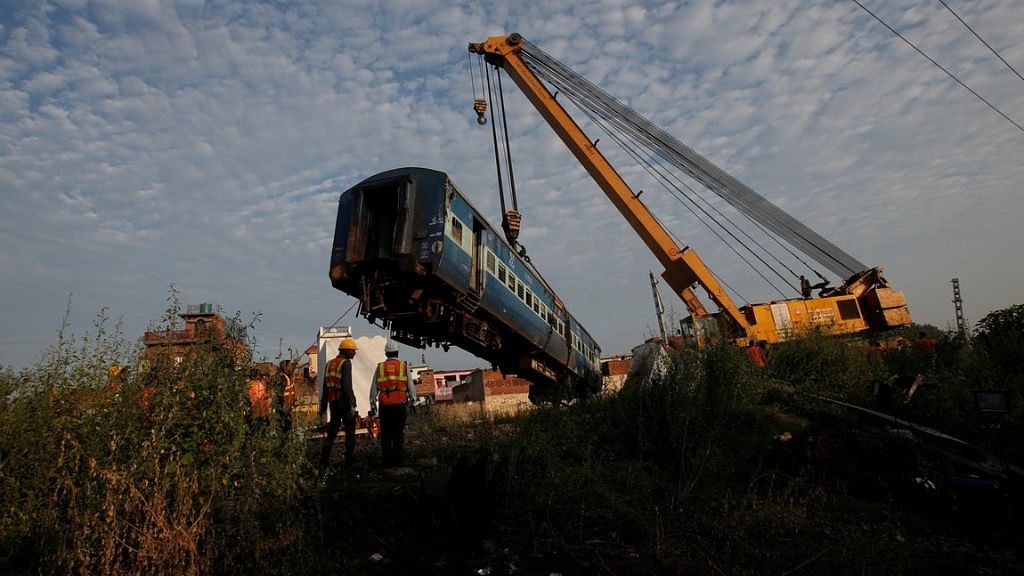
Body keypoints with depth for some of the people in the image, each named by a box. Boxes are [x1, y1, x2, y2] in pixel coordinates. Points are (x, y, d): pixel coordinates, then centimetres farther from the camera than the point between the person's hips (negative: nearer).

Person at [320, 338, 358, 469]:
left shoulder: (329, 364, 12)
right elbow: (347, 385, -20)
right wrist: (352, 404, -19)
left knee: (331, 432, 14)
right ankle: (349, 461, 6)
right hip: (345, 403, -7)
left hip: (333, 403, 7)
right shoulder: (346, 363, -12)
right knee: (350, 432, 4)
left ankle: (323, 462, 13)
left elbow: (325, 387, 15)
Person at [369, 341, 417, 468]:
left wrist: (372, 406, 17)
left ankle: (386, 462, 9)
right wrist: (413, 401, 14)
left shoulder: (380, 367, 5)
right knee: (399, 434, 5)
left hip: (384, 406, 1)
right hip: (400, 405, -1)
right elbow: (411, 387, 3)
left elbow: (373, 389, 9)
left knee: (385, 435, 8)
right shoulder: (404, 366, 1)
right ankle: (398, 461, 4)